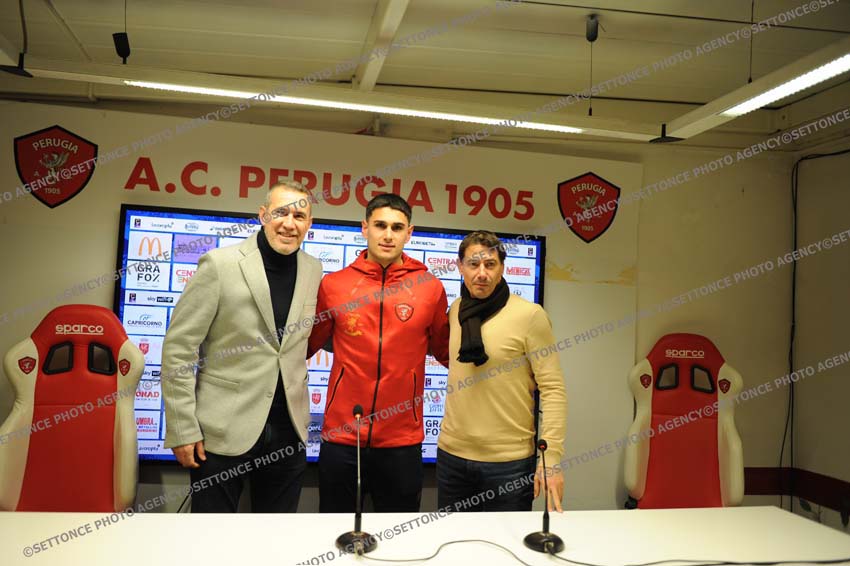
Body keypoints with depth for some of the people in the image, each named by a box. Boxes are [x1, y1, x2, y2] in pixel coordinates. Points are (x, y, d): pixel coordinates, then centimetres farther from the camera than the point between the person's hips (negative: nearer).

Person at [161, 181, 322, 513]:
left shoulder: (313, 270, 4)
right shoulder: (219, 264, -9)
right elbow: (178, 349, -8)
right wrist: (182, 429, -10)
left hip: (288, 431, 4)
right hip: (222, 433, -4)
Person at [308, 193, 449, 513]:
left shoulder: (429, 287, -1)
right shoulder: (333, 284, 0)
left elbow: (446, 352, 10)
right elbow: (306, 345, 10)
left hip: (402, 441, 0)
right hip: (340, 436, 1)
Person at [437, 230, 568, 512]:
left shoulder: (530, 315, -10)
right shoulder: (455, 310, 5)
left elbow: (553, 390, -12)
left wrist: (551, 459, -17)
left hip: (509, 461, -4)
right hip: (451, 455, 5)